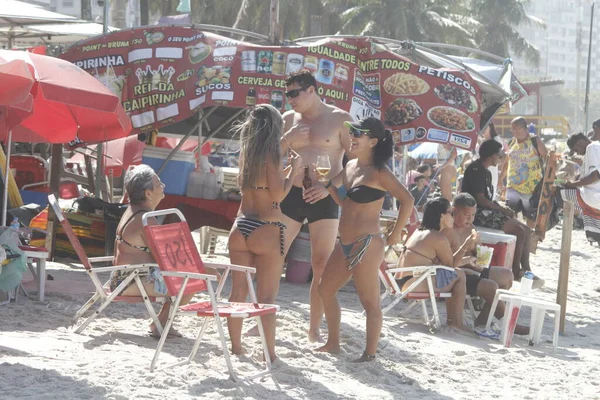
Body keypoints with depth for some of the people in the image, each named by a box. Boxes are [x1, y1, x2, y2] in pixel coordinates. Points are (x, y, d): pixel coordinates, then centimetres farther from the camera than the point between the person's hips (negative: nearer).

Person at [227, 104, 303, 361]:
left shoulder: (246, 152, 8)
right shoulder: (270, 154, -12)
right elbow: (278, 195, -14)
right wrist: (294, 169, -1)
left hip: (241, 227, 6)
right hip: (266, 230, -6)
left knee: (238, 291, 12)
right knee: (267, 296, -1)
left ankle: (235, 346, 18)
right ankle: (269, 352, 1)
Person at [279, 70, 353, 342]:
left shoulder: (340, 119, -3)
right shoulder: (289, 119, 9)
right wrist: (286, 139, -8)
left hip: (324, 199, -3)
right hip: (290, 195, 3)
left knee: (322, 267, 1)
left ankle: (315, 328, 10)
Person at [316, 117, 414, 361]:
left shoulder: (379, 173, -12)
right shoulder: (350, 166, 12)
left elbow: (407, 200, -18)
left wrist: (396, 234, -13)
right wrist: (328, 184, 8)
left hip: (366, 245, -9)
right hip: (344, 244, 9)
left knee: (369, 301, -2)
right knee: (325, 289, 15)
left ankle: (370, 354, 3)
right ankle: (333, 343, 26)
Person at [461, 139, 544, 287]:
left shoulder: (485, 172, 18)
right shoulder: (476, 170, -14)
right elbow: (480, 199, -20)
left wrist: (501, 208, 4)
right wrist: (502, 209, -12)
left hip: (487, 212, 11)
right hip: (478, 214, -11)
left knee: (526, 230, 2)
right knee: (519, 231, -18)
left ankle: (526, 269, 1)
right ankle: (516, 272, -8)